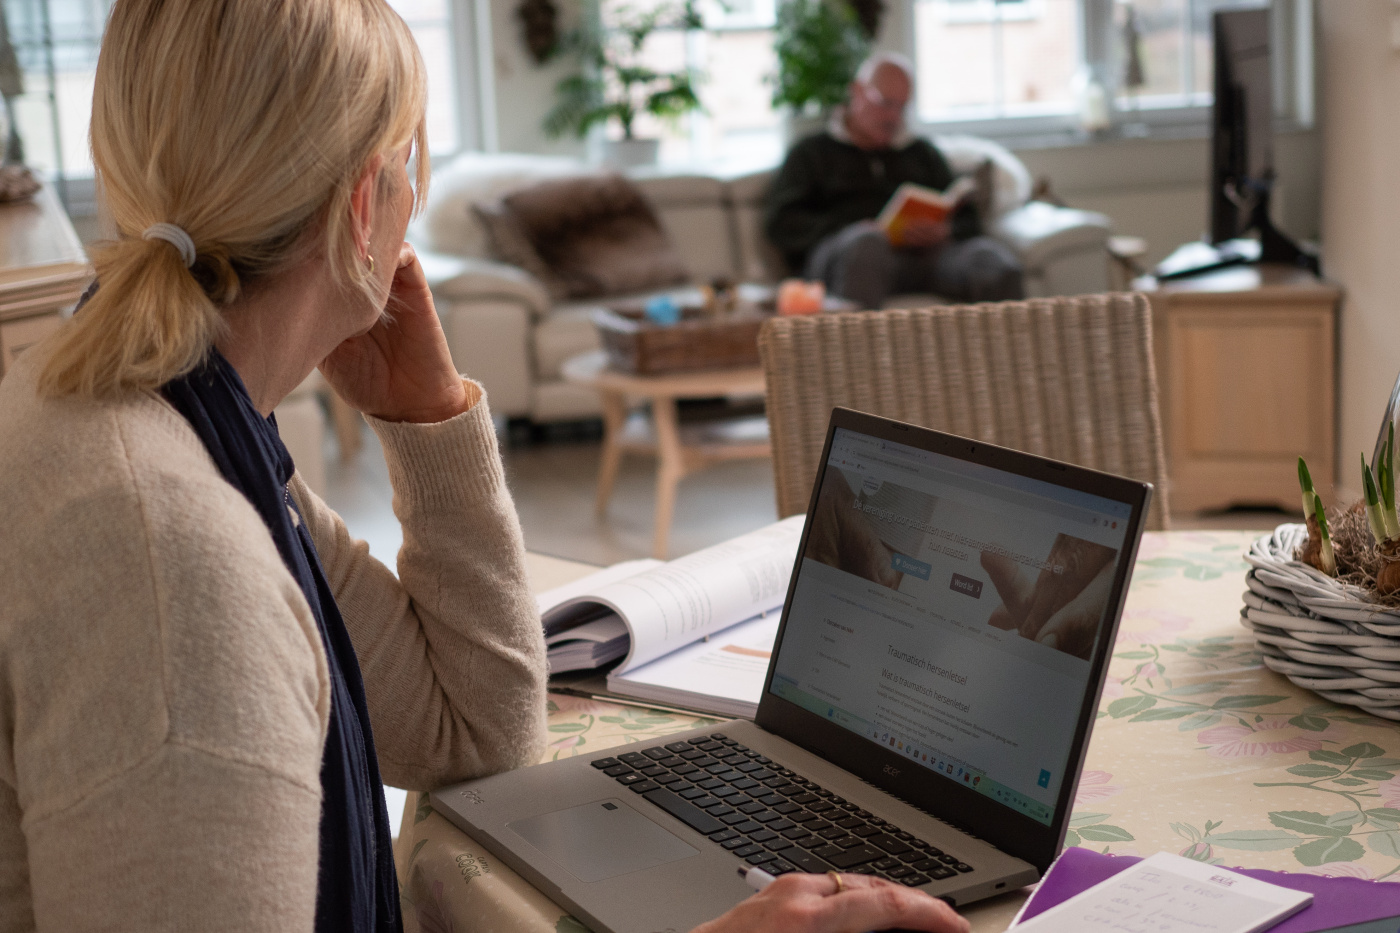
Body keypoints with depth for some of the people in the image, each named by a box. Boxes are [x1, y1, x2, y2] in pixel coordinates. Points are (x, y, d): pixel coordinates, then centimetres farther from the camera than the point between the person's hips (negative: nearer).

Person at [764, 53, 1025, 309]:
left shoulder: (923, 153, 34)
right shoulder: (813, 152, 23)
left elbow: (967, 219, 26)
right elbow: (779, 222, 9)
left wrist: (944, 233, -1)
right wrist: (853, 229, -8)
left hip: (924, 251, 3)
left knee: (994, 256, -30)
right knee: (866, 243, -42)